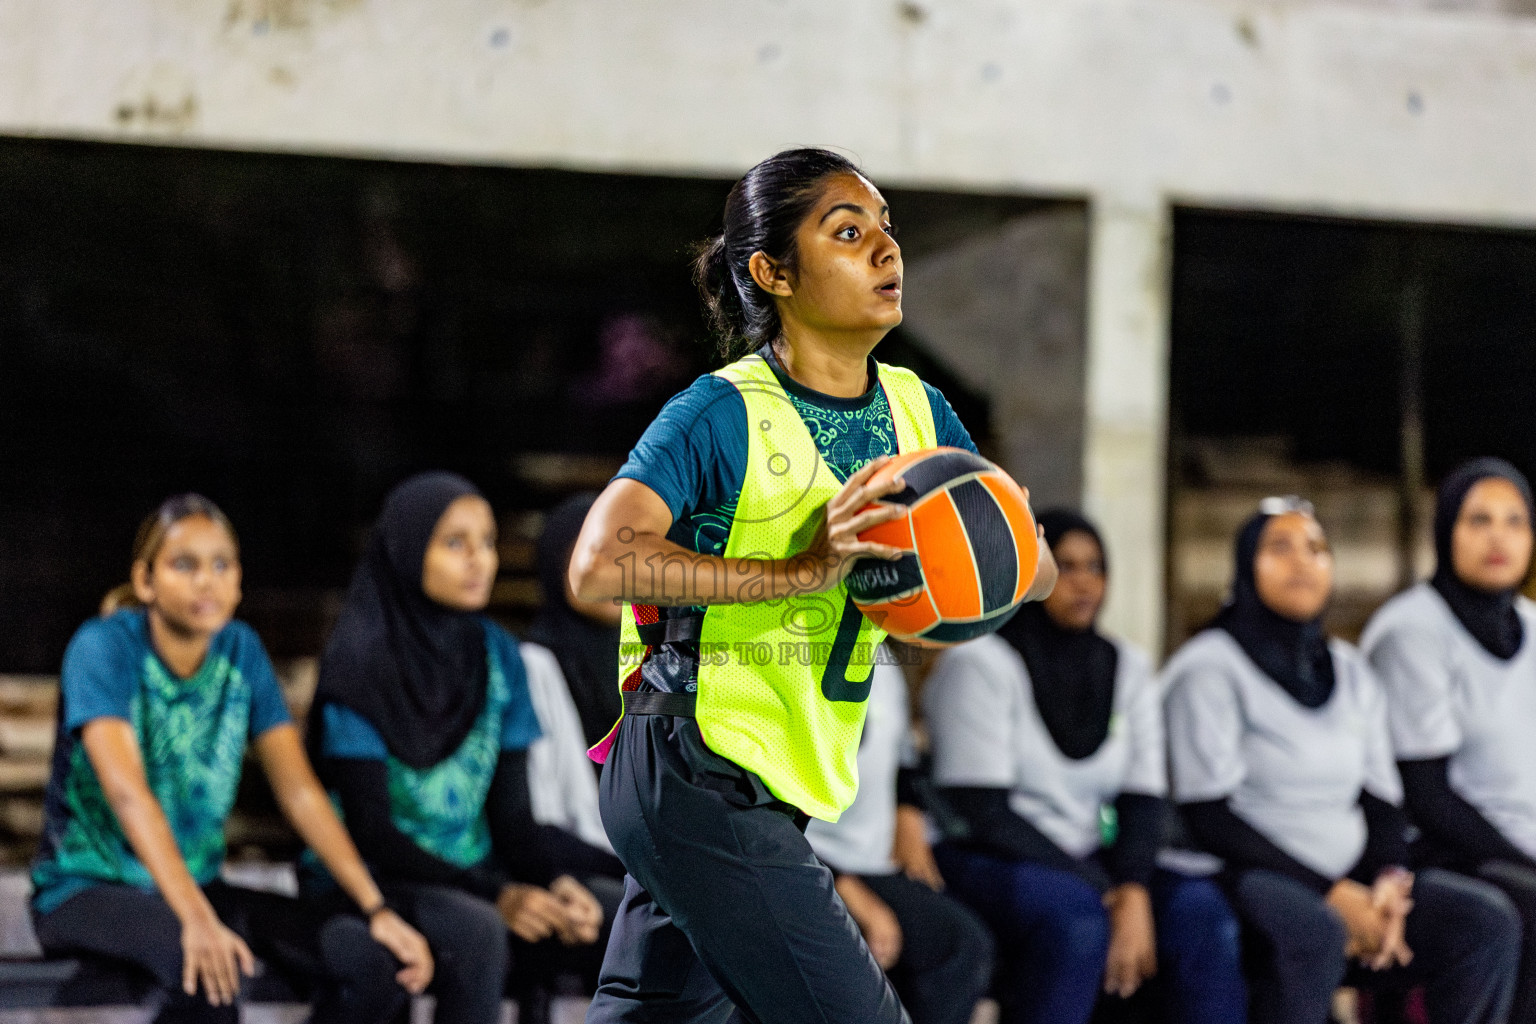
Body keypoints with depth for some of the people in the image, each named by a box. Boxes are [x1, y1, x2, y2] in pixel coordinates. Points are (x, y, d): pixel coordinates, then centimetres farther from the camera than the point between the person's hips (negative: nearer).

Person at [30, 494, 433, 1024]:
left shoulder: (241, 651, 3)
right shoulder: (105, 646, -14)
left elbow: (300, 792, -1)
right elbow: (127, 791, -30)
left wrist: (377, 908, -14)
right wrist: (197, 920, -44)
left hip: (194, 883, 6)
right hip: (86, 888, -6)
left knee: (373, 959, -19)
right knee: (208, 971, -39)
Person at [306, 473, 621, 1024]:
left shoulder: (498, 654, 5)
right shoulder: (362, 666, -12)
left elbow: (511, 813, 6)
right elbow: (370, 831, -15)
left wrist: (556, 881, -16)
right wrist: (498, 895, -25)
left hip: (474, 869, 5)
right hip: (372, 880, -5)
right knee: (476, 932, -38)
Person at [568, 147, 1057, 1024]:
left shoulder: (917, 410, 8)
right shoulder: (724, 414, -13)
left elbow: (1037, 568, 9)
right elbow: (600, 564, -26)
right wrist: (798, 571, -30)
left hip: (776, 789, 8)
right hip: (694, 776, -8)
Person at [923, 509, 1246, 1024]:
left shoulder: (1127, 668, 12)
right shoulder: (978, 662, -6)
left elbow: (1144, 797, 4)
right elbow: (980, 807, -14)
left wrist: (1133, 894, -18)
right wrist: (1101, 888, -19)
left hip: (1088, 861, 6)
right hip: (982, 859, -5)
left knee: (1200, 908, -22)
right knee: (1072, 917, -36)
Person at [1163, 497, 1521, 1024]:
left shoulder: (1351, 673, 17)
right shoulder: (1209, 668, -3)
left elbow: (1380, 802, 14)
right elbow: (1208, 818, -11)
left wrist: (1389, 880, -9)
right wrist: (1331, 894, -16)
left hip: (1348, 879, 6)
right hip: (1249, 876, -6)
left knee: (1489, 920, -18)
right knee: (1313, 931, -39)